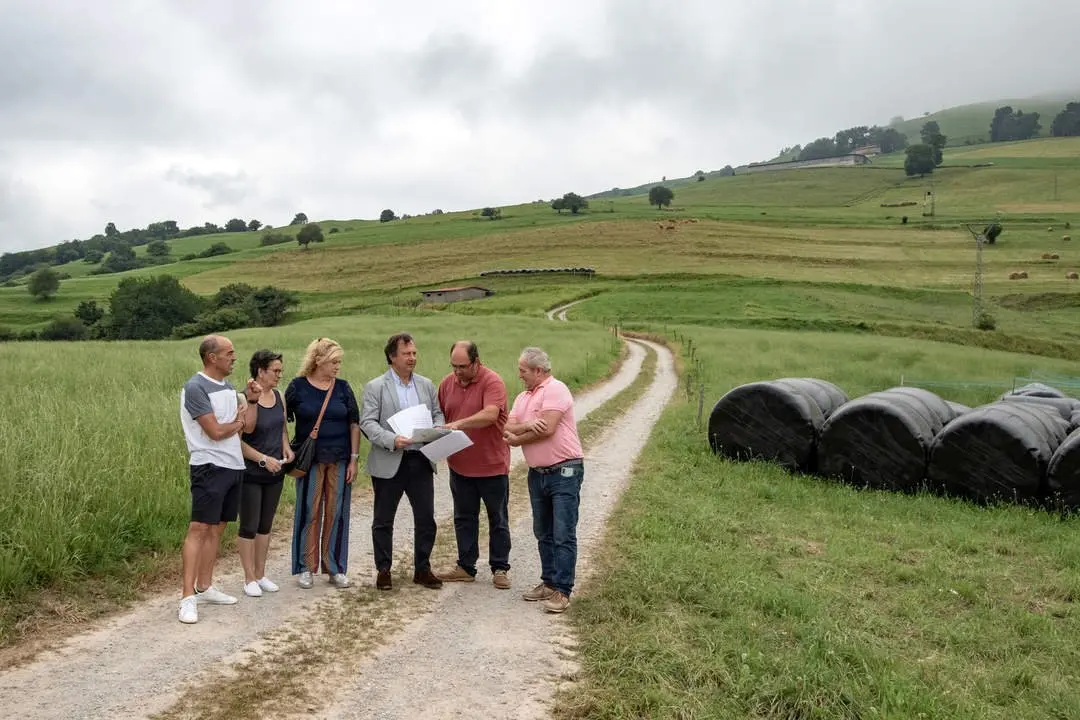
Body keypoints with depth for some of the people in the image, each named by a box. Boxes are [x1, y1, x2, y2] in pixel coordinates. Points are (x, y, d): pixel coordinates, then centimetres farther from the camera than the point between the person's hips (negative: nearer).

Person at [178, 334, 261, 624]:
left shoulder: (228, 387, 13)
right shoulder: (196, 388, -13)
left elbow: (248, 427, 13)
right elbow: (215, 431, -17)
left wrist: (251, 399, 0)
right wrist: (238, 422, 1)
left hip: (234, 466, 8)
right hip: (209, 468, -8)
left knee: (216, 528, 12)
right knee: (199, 528, -9)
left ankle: (205, 587, 21)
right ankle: (188, 597, -7)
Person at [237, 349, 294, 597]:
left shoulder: (279, 396, 4)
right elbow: (238, 439, -17)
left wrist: (286, 446, 1)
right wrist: (263, 458, -20)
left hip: (275, 473, 7)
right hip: (250, 474, -6)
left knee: (265, 525, 15)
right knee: (249, 527, 4)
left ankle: (261, 574, 26)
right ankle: (250, 578, 15)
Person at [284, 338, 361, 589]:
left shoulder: (342, 388, 3)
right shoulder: (298, 387, -2)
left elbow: (354, 424, 5)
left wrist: (354, 459, 1)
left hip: (340, 459, 2)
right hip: (310, 459, -2)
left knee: (336, 512, 5)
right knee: (309, 512, 2)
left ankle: (335, 568, 15)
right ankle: (305, 568, 15)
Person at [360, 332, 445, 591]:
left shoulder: (426, 384, 11)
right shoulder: (375, 387, -3)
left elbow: (437, 414, 16)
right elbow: (367, 423, -9)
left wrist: (437, 429, -7)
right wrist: (392, 440, -23)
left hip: (421, 461, 4)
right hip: (389, 463, -3)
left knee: (426, 519, 7)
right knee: (383, 521, 8)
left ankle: (422, 569, 22)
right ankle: (383, 570, 22)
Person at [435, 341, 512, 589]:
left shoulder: (492, 382, -16)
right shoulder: (447, 383, 3)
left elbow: (490, 414, -30)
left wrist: (459, 424, -39)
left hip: (492, 464, -5)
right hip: (459, 465, 5)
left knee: (498, 519, 8)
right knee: (464, 519, 14)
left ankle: (500, 569, 19)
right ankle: (466, 567, 25)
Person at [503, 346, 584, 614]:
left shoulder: (555, 390, -12)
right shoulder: (522, 397, 13)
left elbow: (547, 429, -22)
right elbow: (508, 428, 2)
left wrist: (517, 439, -7)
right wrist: (527, 425, -20)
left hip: (564, 471, -9)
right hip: (537, 474, 9)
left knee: (563, 534, -5)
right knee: (543, 533, 15)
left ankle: (562, 591, -2)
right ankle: (549, 582, 25)